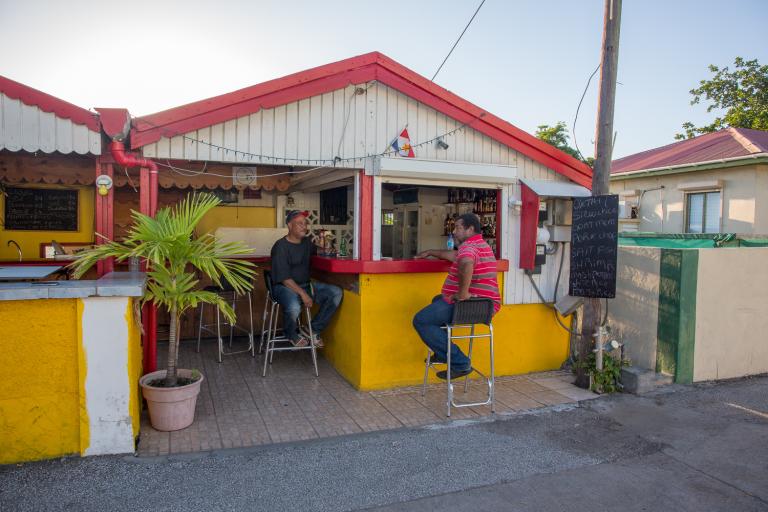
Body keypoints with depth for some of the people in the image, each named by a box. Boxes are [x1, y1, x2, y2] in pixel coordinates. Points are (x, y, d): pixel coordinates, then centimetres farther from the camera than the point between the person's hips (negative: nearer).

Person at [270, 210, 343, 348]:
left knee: (336, 293, -13)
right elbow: (284, 279, -18)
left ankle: (315, 329, -3)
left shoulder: (306, 242, 11)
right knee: (294, 307, -40)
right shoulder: (280, 247, -12)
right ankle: (292, 334, -2)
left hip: (306, 285, 7)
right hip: (284, 286, -7)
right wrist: (303, 294, -26)